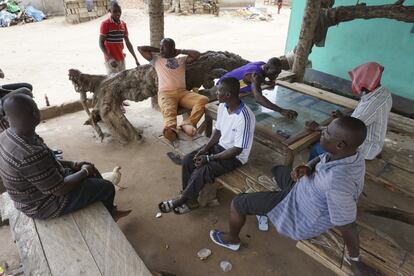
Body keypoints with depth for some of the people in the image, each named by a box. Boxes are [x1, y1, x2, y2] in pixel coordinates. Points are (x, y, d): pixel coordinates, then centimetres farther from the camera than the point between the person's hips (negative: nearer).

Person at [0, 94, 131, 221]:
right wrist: (84, 171, -12)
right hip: (46, 204, -9)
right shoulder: (31, 154, -38)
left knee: (93, 172, 19)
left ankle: (111, 211, 34)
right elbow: (60, 189, -28)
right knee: (107, 187, 2)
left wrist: (73, 164, 3)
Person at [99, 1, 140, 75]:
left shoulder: (123, 24, 9)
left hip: (122, 60, 6)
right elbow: (101, 43, -9)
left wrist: (135, 58, 7)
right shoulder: (105, 24, -8)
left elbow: (128, 43, 12)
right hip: (111, 61, -6)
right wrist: (110, 58, -20)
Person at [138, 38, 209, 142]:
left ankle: (187, 123, -37)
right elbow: (140, 48, 19)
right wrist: (158, 50, 27)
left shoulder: (181, 59, 27)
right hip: (165, 93, -2)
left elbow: (197, 54, 13)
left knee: (203, 100, -27)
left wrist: (180, 51, 23)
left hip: (183, 92, 3)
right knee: (169, 111, -38)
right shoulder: (156, 59, 24)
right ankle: (171, 130, -65)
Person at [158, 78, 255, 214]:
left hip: (235, 157, -7)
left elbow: (237, 150, -26)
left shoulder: (244, 117, -30)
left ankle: (182, 199, 0)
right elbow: (218, 131, 7)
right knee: (188, 160, -8)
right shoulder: (222, 106, -6)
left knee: (201, 171, -24)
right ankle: (190, 199, 3)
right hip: (220, 146, 8)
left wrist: (209, 158, -24)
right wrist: (205, 148, -8)